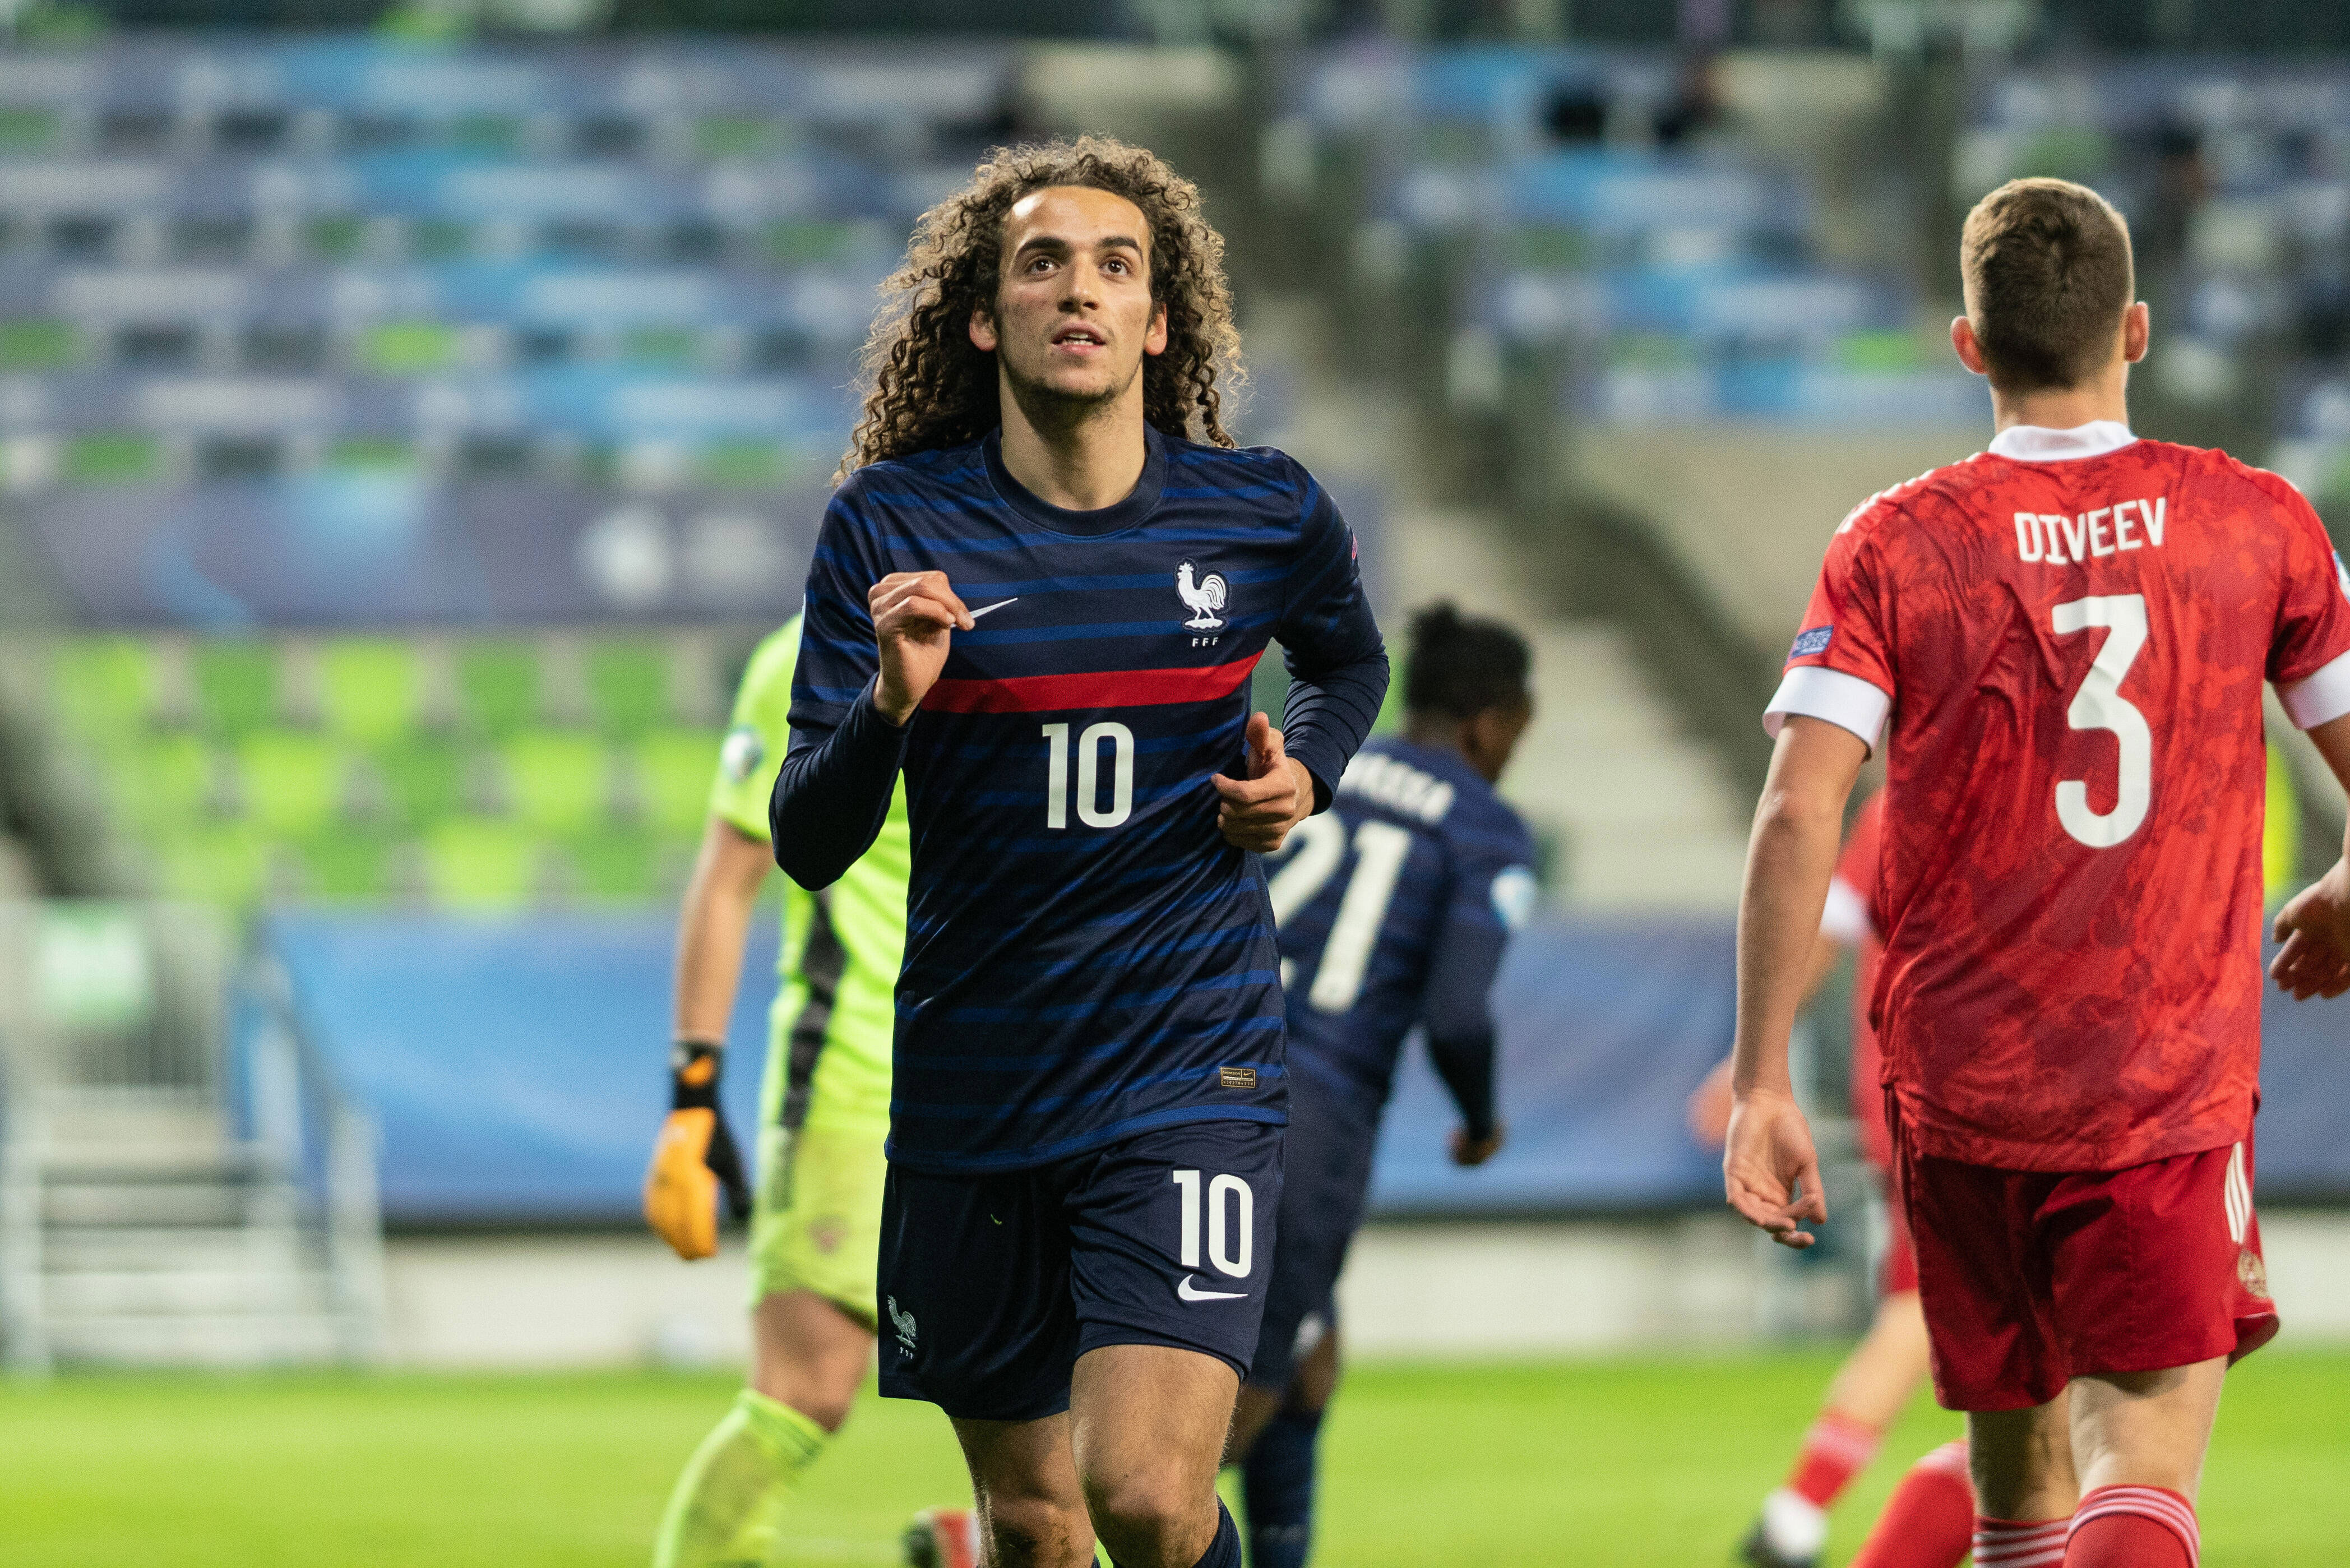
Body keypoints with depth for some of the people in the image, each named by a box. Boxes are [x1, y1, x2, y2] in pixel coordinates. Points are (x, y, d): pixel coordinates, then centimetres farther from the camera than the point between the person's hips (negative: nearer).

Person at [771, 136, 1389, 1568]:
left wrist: (1303, 772, 2)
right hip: (972, 1089, 1)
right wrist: (892, 704, -24)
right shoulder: (891, 526, -4)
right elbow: (809, 847, -5)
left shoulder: (1268, 516, -1)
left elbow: (1351, 662, 23)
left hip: (1192, 1072, -1)